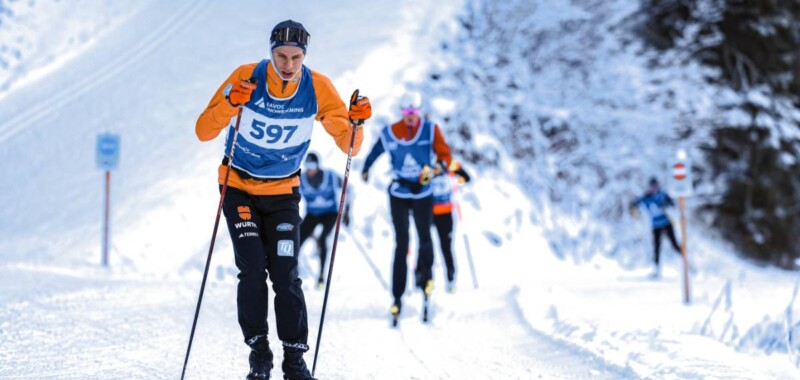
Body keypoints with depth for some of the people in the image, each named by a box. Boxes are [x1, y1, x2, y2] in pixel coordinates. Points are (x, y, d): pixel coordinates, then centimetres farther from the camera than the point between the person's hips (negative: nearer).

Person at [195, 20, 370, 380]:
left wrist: (355, 122, -31)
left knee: (285, 276, -7)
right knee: (253, 270, -12)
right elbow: (203, 131, -19)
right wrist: (229, 103, -38)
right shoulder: (246, 77, -18)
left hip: (283, 193, 1)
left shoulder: (318, 87, -13)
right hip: (239, 188, -1)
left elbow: (348, 144, -10)